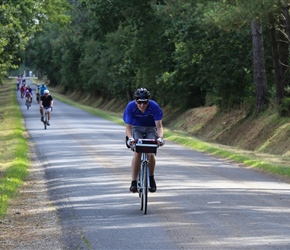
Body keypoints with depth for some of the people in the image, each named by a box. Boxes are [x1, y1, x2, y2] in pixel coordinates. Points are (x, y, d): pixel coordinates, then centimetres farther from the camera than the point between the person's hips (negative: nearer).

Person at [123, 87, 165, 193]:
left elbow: (159, 126, -27)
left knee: (150, 153, -18)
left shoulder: (154, 106, -27)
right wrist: (130, 138, -45)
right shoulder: (130, 107, -26)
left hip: (150, 129, 0)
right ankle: (134, 182, -19)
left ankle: (151, 178, 8)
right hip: (136, 128, 0)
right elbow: (128, 126, -26)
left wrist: (160, 137, -46)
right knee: (137, 152, -23)